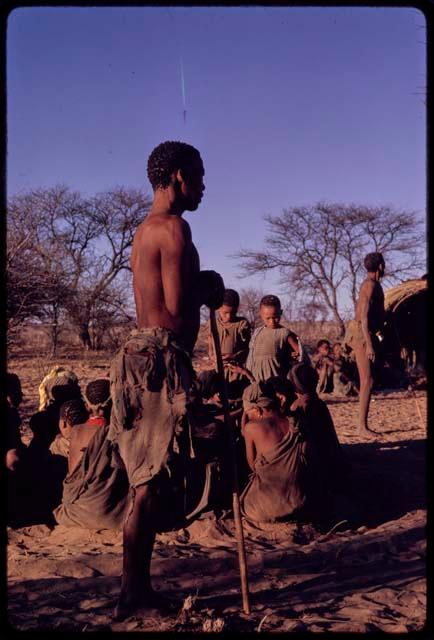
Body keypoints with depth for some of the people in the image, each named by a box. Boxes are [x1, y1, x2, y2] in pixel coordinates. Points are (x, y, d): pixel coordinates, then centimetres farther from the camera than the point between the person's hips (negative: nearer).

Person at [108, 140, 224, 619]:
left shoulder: (145, 230, 21)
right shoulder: (173, 227, -10)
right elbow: (178, 312, -17)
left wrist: (201, 287, 14)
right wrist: (207, 288, 1)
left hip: (143, 351, 10)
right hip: (161, 359, -10)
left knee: (145, 482, 13)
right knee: (151, 484, -4)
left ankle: (138, 586, 23)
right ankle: (132, 592, 6)